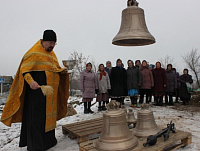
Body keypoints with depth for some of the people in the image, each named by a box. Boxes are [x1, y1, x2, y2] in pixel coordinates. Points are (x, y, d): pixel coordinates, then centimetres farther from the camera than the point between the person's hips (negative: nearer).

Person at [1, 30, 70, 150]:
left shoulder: (51, 53, 16)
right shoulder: (34, 52, -9)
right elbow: (24, 69, -14)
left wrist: (62, 71, 3)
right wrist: (30, 81, -31)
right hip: (37, 89, -8)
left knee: (48, 114, 14)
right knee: (37, 116, -3)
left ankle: (48, 140, 28)